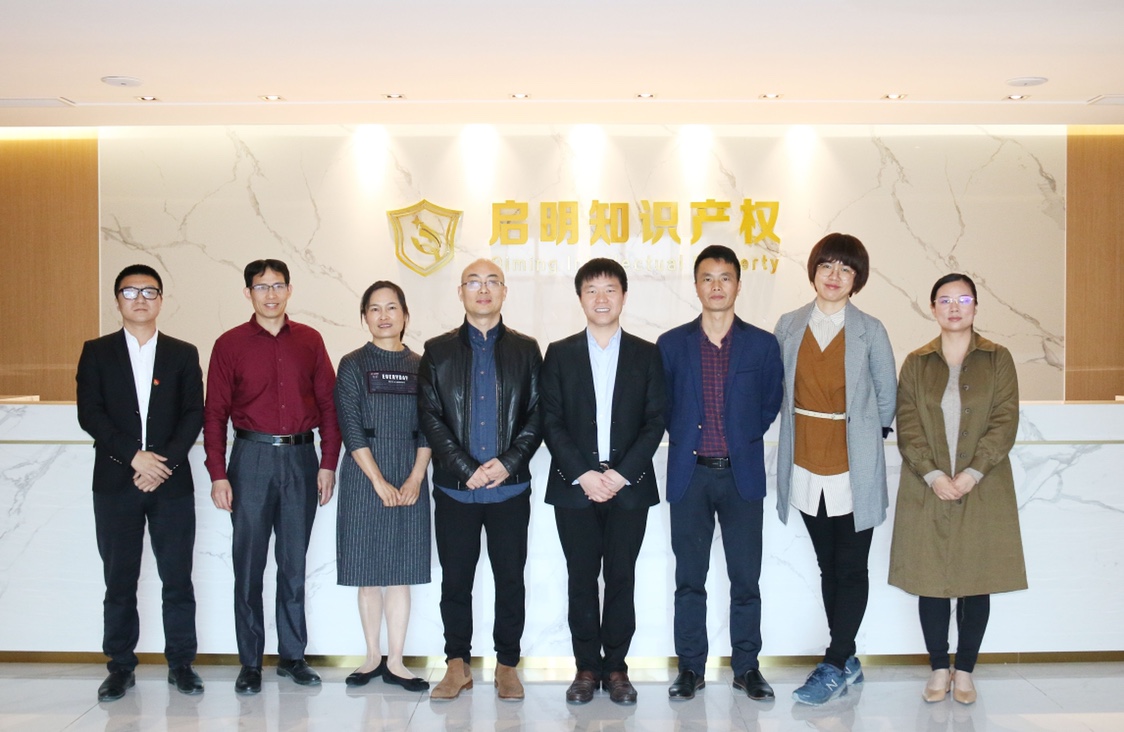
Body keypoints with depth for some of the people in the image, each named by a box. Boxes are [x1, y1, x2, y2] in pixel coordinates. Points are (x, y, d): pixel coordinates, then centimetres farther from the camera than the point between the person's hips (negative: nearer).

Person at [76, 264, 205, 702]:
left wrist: (165, 460, -11)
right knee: (119, 580, 5)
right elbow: (89, 414, -2)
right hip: (115, 483, 0)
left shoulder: (183, 354, 9)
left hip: (172, 482, 0)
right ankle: (120, 668, 16)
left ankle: (180, 664, 13)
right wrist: (134, 456, -12)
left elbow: (194, 415, 2)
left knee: (177, 578, 2)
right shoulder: (97, 352, 8)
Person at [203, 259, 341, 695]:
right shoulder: (230, 345, 1)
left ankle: (293, 655, 22)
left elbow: (328, 404, 7)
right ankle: (250, 663, 15)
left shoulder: (310, 341, 6)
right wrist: (217, 474, -7)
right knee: (249, 565, 4)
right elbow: (214, 414, -1)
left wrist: (328, 463, 0)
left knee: (294, 564, 10)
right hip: (252, 457, -2)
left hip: (301, 457, 2)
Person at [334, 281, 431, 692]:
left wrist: (415, 478, -9)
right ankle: (373, 657, 18)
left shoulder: (420, 367, 7)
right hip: (364, 477, -1)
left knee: (401, 573, 4)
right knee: (368, 572, 5)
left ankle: (395, 662, 12)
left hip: (410, 478, 2)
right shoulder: (353, 365, 1)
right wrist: (379, 481, -12)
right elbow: (351, 429, -6)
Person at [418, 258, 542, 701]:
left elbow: (537, 415, 3)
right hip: (454, 488, 0)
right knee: (455, 581, 7)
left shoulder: (526, 350, 9)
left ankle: (507, 665, 19)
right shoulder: (438, 350, 7)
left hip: (511, 488, 0)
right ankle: (457, 665, 20)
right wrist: (467, 470, -11)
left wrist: (507, 463, -11)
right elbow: (429, 417, -1)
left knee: (511, 580, 6)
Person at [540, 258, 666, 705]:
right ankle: (587, 667, 14)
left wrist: (621, 473, -10)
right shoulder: (560, 354, 6)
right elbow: (551, 422, 1)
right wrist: (583, 474, -11)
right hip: (575, 484, 0)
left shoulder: (646, 354, 7)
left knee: (621, 578, 4)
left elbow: (655, 421, 1)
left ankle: (616, 667, 15)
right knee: (582, 579, 4)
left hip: (628, 484, 0)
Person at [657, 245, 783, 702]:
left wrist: (743, 438, 6)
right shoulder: (671, 345, 4)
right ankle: (690, 667, 18)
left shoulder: (762, 345, 3)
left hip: (741, 475, 0)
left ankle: (746, 667, 20)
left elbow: (770, 403, 12)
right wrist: (684, 440, 5)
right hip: (689, 475, 0)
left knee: (746, 578, 5)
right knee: (689, 578, 7)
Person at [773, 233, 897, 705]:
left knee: (851, 569, 2)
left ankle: (834, 667, 10)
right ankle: (847, 662, 24)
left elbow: (887, 399, 4)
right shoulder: (789, 326, 3)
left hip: (854, 469, -3)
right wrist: (799, 428, 9)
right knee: (828, 567, 12)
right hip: (806, 467, 3)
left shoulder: (870, 332, -4)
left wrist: (862, 435, 7)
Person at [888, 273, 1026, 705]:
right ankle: (939, 669, 19)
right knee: (930, 582, 5)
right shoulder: (916, 363, 6)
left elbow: (1005, 422, -5)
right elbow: (907, 426, -1)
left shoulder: (998, 359, 4)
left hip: (982, 492, 0)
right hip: (927, 491, 1)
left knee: (976, 582, 5)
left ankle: (965, 671, 20)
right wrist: (933, 475, -14)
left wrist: (973, 473, -15)